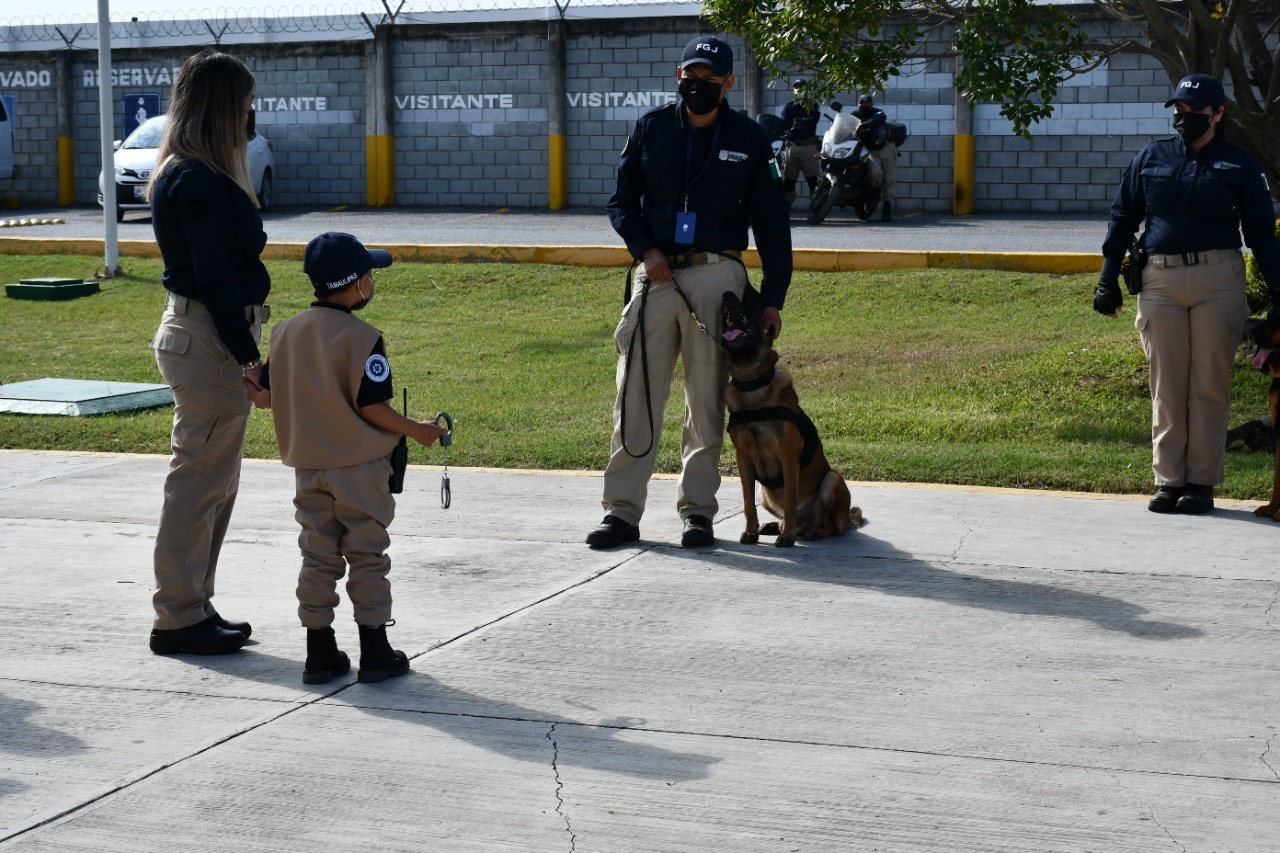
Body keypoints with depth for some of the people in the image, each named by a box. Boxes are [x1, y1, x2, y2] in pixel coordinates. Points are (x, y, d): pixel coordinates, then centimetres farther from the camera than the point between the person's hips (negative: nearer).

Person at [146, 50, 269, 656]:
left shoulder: (179, 174, 15)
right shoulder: (200, 181, -18)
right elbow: (216, 280, -21)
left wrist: (245, 345, 16)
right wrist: (248, 355, -18)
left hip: (192, 331, 11)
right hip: (207, 339, -11)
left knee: (215, 483, 17)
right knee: (200, 481, -3)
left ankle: (193, 608, 25)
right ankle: (179, 619, 4)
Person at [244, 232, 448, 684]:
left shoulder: (285, 331, 2)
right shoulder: (361, 337, -16)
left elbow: (267, 396, 5)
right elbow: (370, 406, -19)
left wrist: (253, 391, 27)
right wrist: (416, 430, -6)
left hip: (308, 468, 5)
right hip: (358, 467, -5)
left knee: (318, 557, 12)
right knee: (367, 557, 5)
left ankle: (319, 652, 14)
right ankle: (375, 652, 8)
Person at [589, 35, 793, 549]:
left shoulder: (749, 139, 5)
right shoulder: (651, 129, 8)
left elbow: (771, 223, 6)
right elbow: (621, 202, 11)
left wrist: (772, 298, 1)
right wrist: (644, 249, -7)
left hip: (717, 276, -1)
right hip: (656, 275, 1)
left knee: (707, 400, 2)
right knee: (636, 395, -1)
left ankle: (697, 510, 11)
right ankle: (622, 511, 3)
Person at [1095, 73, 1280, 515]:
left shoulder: (1239, 164, 7)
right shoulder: (1151, 158, 12)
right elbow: (1123, 218, 14)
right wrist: (1108, 280, 8)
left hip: (1218, 282, -2)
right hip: (1160, 282, 2)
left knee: (1210, 386, -1)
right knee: (1167, 386, 3)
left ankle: (1202, 482, 5)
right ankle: (1168, 479, 8)